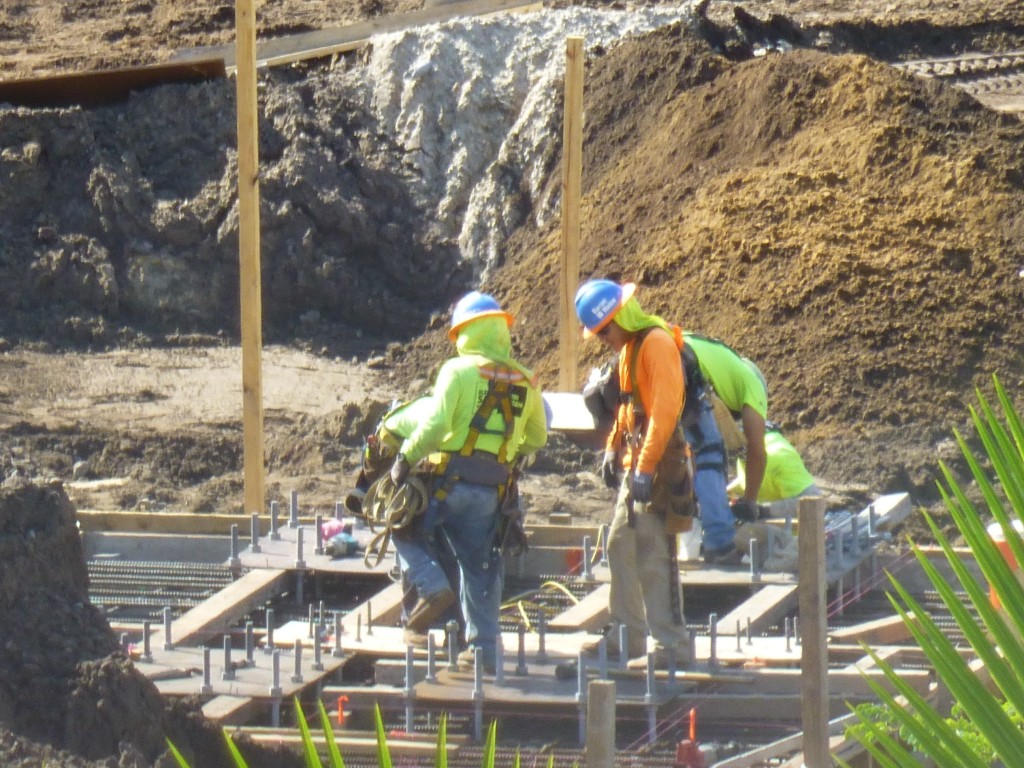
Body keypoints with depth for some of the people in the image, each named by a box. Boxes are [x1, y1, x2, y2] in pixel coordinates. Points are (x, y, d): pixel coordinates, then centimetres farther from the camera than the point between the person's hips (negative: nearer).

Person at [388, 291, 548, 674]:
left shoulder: (459, 370, -9)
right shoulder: (525, 382, 8)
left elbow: (434, 426, -18)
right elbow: (537, 438, 18)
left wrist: (405, 459, -6)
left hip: (450, 480, -5)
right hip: (491, 493, 5)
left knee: (406, 530, 17)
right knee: (480, 566, 13)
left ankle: (433, 587, -5)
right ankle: (484, 646, 14)